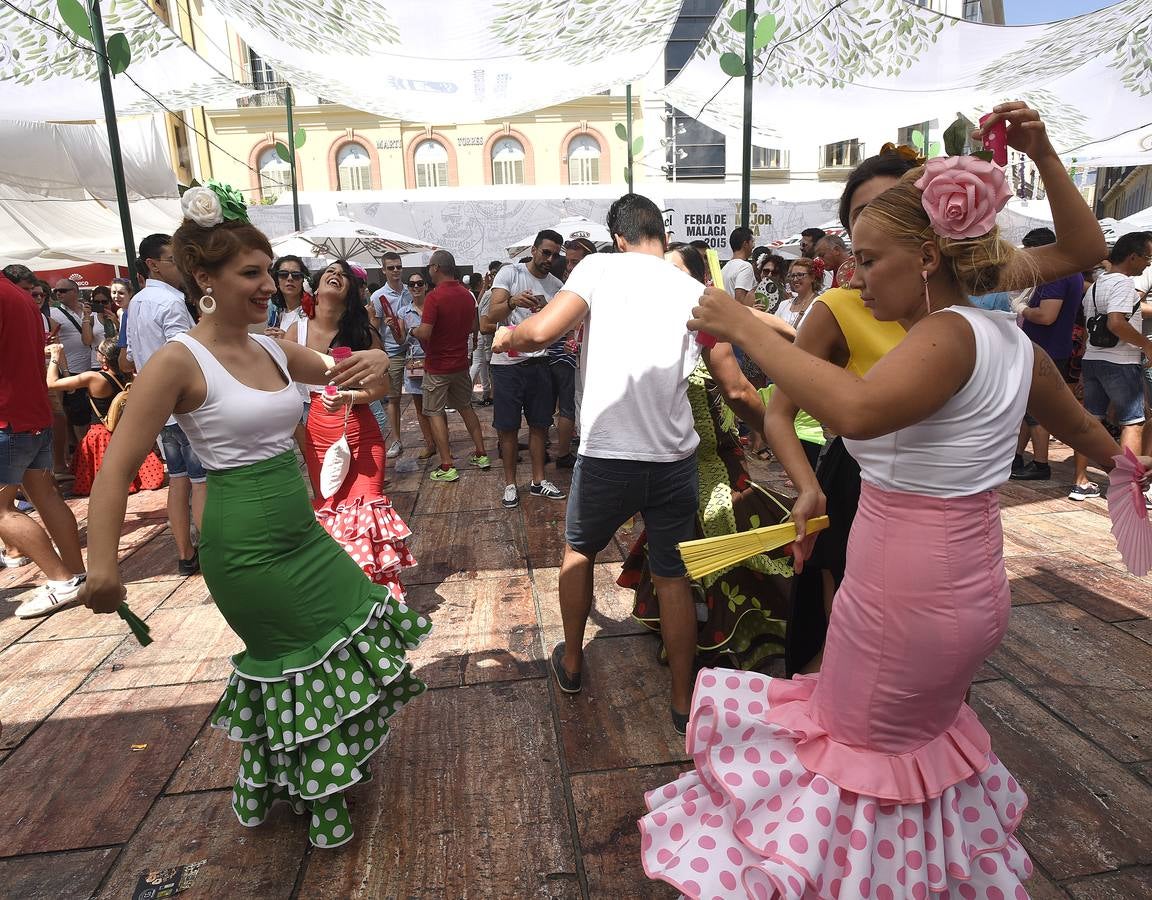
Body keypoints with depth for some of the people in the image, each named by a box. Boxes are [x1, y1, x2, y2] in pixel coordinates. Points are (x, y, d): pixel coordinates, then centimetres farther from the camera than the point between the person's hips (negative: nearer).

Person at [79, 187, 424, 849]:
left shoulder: (275, 349, 3)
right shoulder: (179, 362, -17)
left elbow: (338, 369, 18)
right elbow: (118, 467, -18)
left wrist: (372, 360, -5)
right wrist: (103, 563, -26)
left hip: (301, 533, 8)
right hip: (248, 547, -8)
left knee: (351, 622, 19)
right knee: (307, 654, 7)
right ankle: (317, 798, 37)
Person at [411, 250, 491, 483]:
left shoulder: (435, 296, -19)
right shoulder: (467, 295, 3)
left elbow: (425, 333, -24)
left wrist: (412, 330, -4)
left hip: (438, 366, -6)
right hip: (461, 363, 7)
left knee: (435, 413, 2)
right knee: (465, 407, 19)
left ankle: (447, 466, 0)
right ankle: (481, 455, 23)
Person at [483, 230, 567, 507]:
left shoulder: (557, 286, 8)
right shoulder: (510, 273, -4)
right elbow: (492, 314, -15)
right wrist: (513, 302, -35)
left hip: (538, 362, 4)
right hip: (507, 362, -4)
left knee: (540, 424, 10)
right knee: (508, 427, 3)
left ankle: (538, 481, 22)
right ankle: (510, 484, 15)